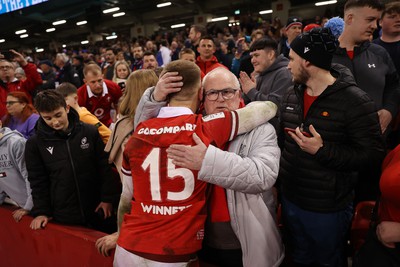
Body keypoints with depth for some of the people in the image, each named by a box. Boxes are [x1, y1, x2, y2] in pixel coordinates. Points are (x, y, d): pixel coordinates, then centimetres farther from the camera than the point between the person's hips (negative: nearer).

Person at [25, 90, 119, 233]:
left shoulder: (90, 132, -6)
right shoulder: (35, 143, -4)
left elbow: (105, 167, -2)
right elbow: (38, 181, 3)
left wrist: (107, 198, -4)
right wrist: (41, 211, 0)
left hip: (97, 210, 0)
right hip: (63, 215, 0)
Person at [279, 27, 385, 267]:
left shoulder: (355, 101, -19)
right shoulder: (291, 96, 1)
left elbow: (373, 154, -21)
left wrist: (322, 151, -28)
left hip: (328, 209, -6)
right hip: (290, 199, 6)